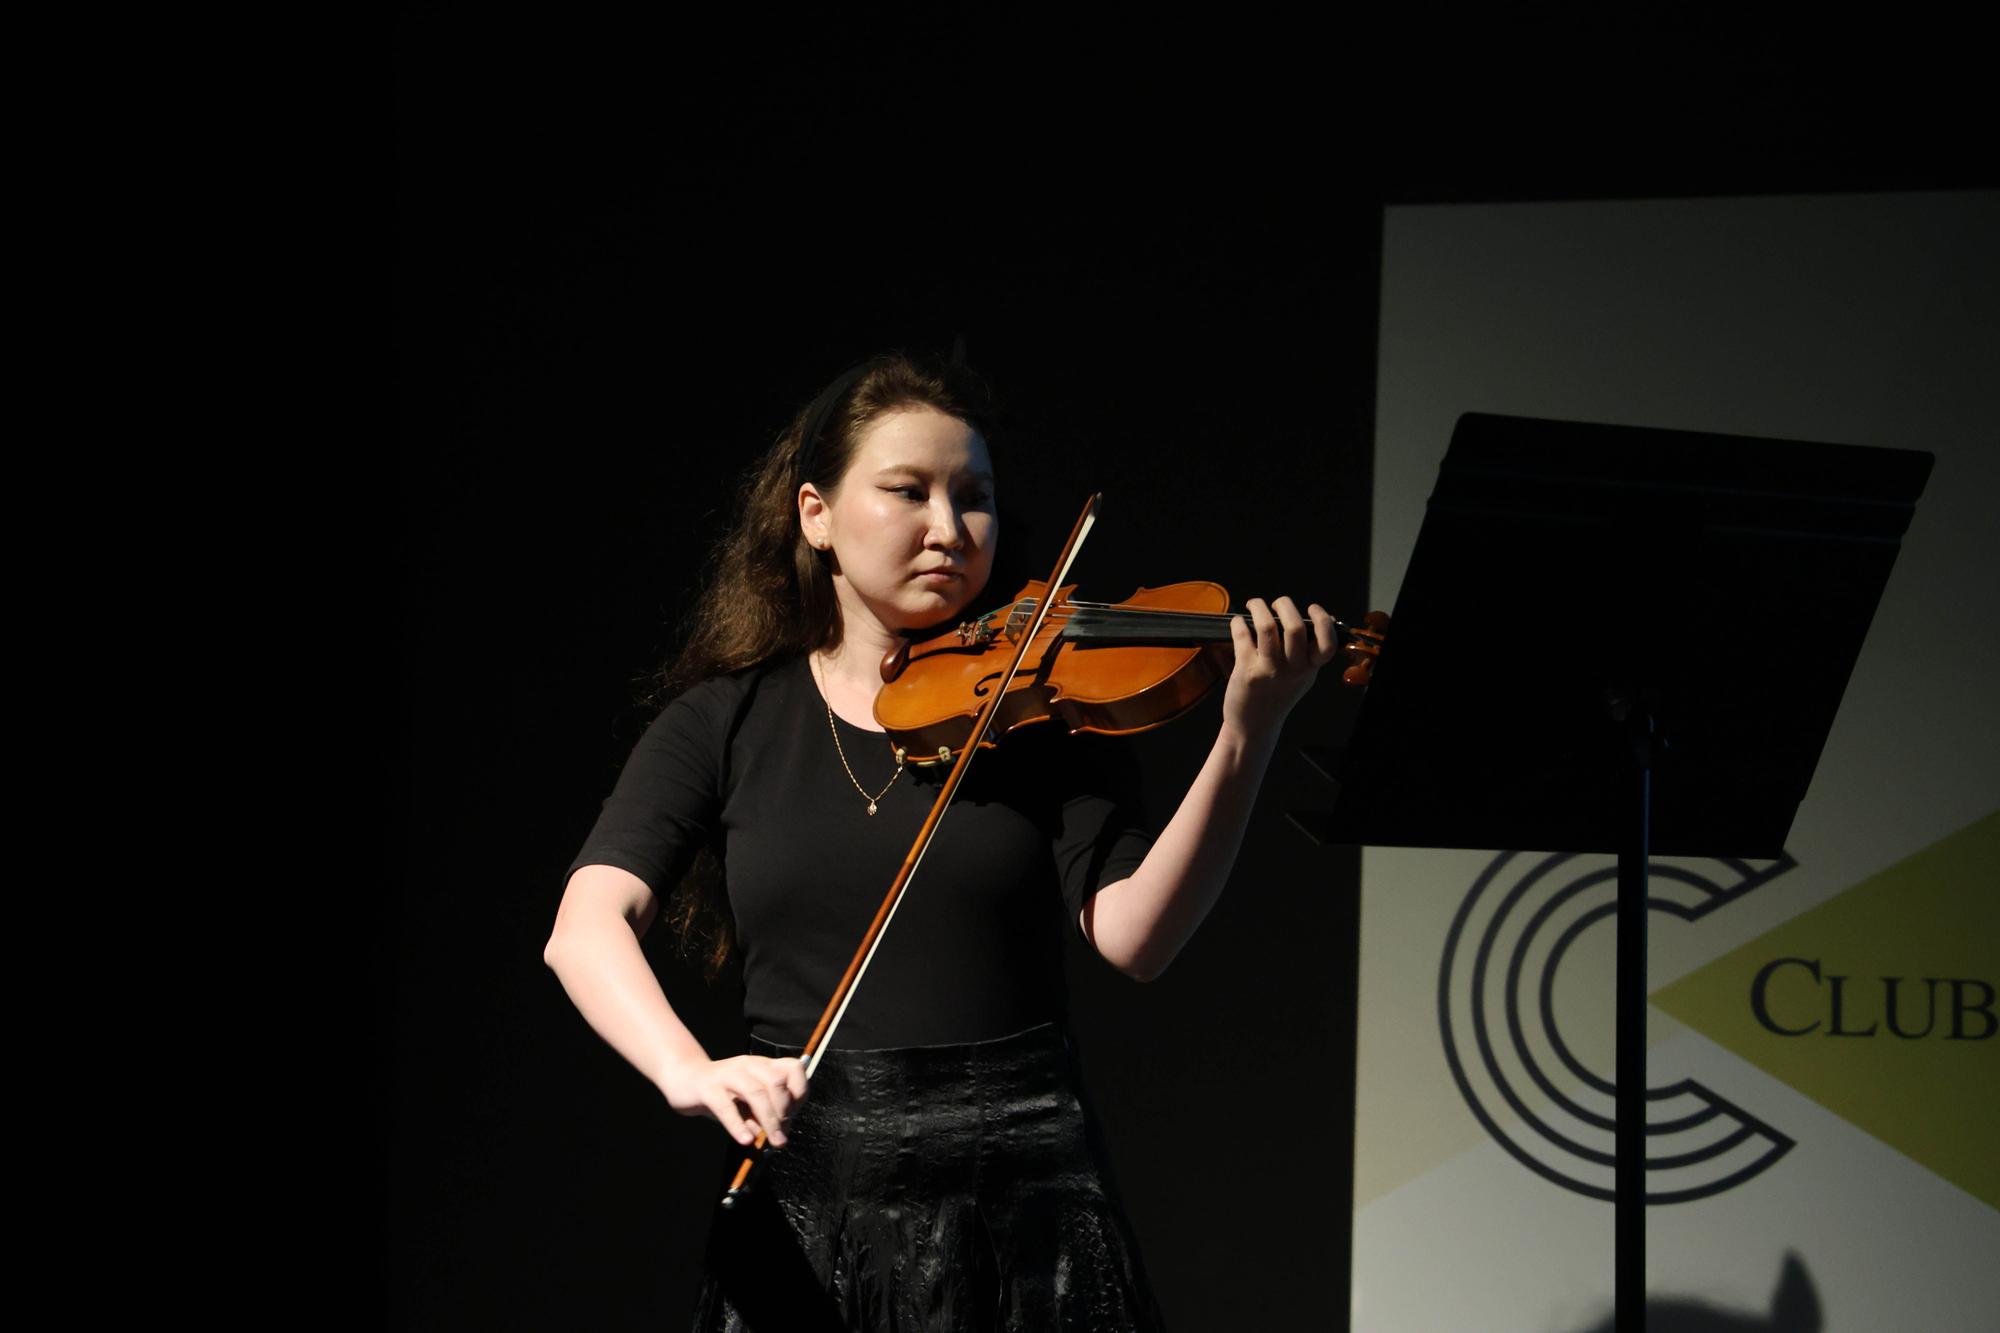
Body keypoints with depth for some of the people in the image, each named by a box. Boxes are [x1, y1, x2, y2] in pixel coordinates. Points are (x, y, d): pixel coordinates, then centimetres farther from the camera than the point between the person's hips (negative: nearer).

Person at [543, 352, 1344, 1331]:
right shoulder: (728, 721, 6)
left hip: (1021, 1206, 0)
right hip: (803, 1217, 1)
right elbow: (587, 926, -8)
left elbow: (1132, 936, -10)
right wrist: (688, 1071, -27)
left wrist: (1245, 739, -24)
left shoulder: (1038, 705, 4)